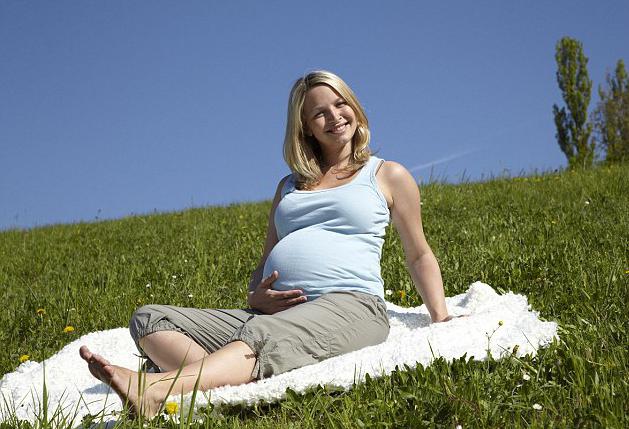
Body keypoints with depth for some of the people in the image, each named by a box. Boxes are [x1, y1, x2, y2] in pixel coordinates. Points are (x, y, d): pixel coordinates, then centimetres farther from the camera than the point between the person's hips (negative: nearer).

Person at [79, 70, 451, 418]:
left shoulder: (388, 175, 16)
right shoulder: (290, 186, 28)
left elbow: (419, 256, 19)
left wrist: (442, 319, 5)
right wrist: (255, 297, 5)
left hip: (350, 305, -6)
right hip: (277, 312, 6)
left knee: (265, 337, -40)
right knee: (150, 320, -14)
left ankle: (155, 389, -63)